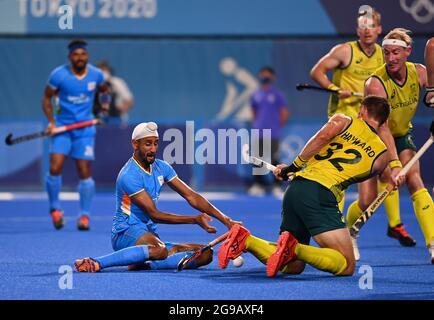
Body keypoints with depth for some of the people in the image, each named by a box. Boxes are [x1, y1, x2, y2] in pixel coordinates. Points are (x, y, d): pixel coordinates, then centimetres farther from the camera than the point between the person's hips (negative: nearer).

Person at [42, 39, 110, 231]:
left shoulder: (96, 75, -1)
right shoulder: (59, 75, -9)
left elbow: (104, 91, 21)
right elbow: (47, 98, 1)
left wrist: (105, 102, 4)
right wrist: (51, 121, -9)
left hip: (85, 128, 1)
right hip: (62, 127, -1)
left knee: (85, 172, -3)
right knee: (55, 168, -13)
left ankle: (84, 215, 9)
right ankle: (55, 208, 8)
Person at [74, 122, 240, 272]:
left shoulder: (161, 168, 10)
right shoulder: (129, 176, -16)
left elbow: (192, 197, 8)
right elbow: (154, 215, -17)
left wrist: (226, 220, -3)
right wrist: (195, 220, -20)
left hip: (150, 234, 8)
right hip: (125, 233, -8)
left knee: (206, 254, -9)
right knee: (159, 250, -42)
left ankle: (144, 264, -20)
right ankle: (96, 263, -40)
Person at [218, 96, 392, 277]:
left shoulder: (343, 121, 19)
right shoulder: (381, 154, 15)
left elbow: (322, 136, -1)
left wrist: (295, 166, 8)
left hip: (295, 187, 5)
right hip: (321, 193, -5)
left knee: (292, 266, 18)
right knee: (347, 266, -7)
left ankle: (245, 240, -5)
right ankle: (295, 247, -26)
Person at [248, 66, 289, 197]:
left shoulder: (278, 95, -1)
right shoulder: (256, 95, 11)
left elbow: (285, 114, 1)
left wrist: (277, 126, 2)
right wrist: (257, 124, 13)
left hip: (273, 133, -4)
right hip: (258, 133, 4)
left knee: (274, 160, -4)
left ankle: (277, 187, 0)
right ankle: (258, 185, 11)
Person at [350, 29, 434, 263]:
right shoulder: (376, 83, -29)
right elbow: (382, 127, -37)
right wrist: (394, 164, -46)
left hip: (402, 135, 3)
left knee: (414, 180, -22)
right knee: (367, 200, -10)